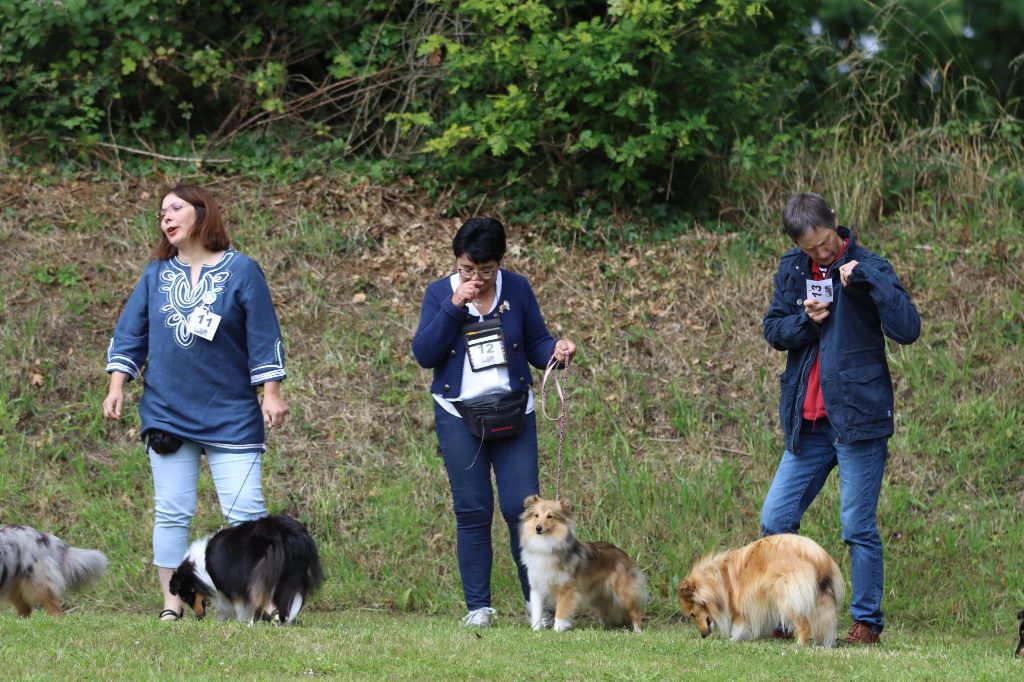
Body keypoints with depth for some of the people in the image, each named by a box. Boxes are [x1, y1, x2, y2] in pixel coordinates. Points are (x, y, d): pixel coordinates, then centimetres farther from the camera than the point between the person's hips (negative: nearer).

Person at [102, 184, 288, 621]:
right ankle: (171, 604, 8)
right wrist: (117, 386, 1)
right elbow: (129, 333, 10)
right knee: (172, 512, 3)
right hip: (167, 415, 3)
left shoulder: (241, 270, -1)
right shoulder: (156, 274, 8)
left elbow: (263, 337, -2)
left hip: (231, 416, -3)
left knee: (245, 512, -9)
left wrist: (272, 393, -6)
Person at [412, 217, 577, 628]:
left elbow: (535, 344, 9)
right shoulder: (440, 294, 1)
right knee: (472, 511, -1)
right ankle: (478, 606, 6)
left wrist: (557, 350, -14)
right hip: (458, 417, 0)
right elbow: (424, 354, -9)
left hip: (513, 413, 0)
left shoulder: (516, 289, 3)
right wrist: (454, 308, -17)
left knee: (522, 507, -7)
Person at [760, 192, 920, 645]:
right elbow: (773, 329, 11)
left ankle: (867, 622, 9)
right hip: (808, 422, 5)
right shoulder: (792, 270, 8)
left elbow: (907, 329, -18)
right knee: (775, 520, 4)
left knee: (858, 527, -1)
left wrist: (866, 280, -25)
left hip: (859, 420, -5)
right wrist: (806, 321, -9)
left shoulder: (868, 268, -7)